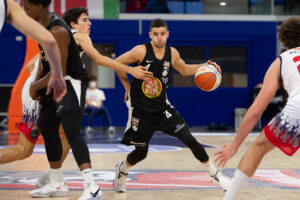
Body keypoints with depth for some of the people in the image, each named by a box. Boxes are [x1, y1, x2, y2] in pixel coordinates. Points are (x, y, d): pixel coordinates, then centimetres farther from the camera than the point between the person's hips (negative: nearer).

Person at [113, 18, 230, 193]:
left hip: (162, 107, 3)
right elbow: (116, 64, -7)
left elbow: (184, 70, 18)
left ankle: (215, 174, 6)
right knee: (141, 152, 6)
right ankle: (121, 170, 39)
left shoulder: (172, 54, -3)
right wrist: (127, 85, -2)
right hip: (140, 110, -3)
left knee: (189, 138, -7)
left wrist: (204, 66, 3)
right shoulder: (141, 51, -19)